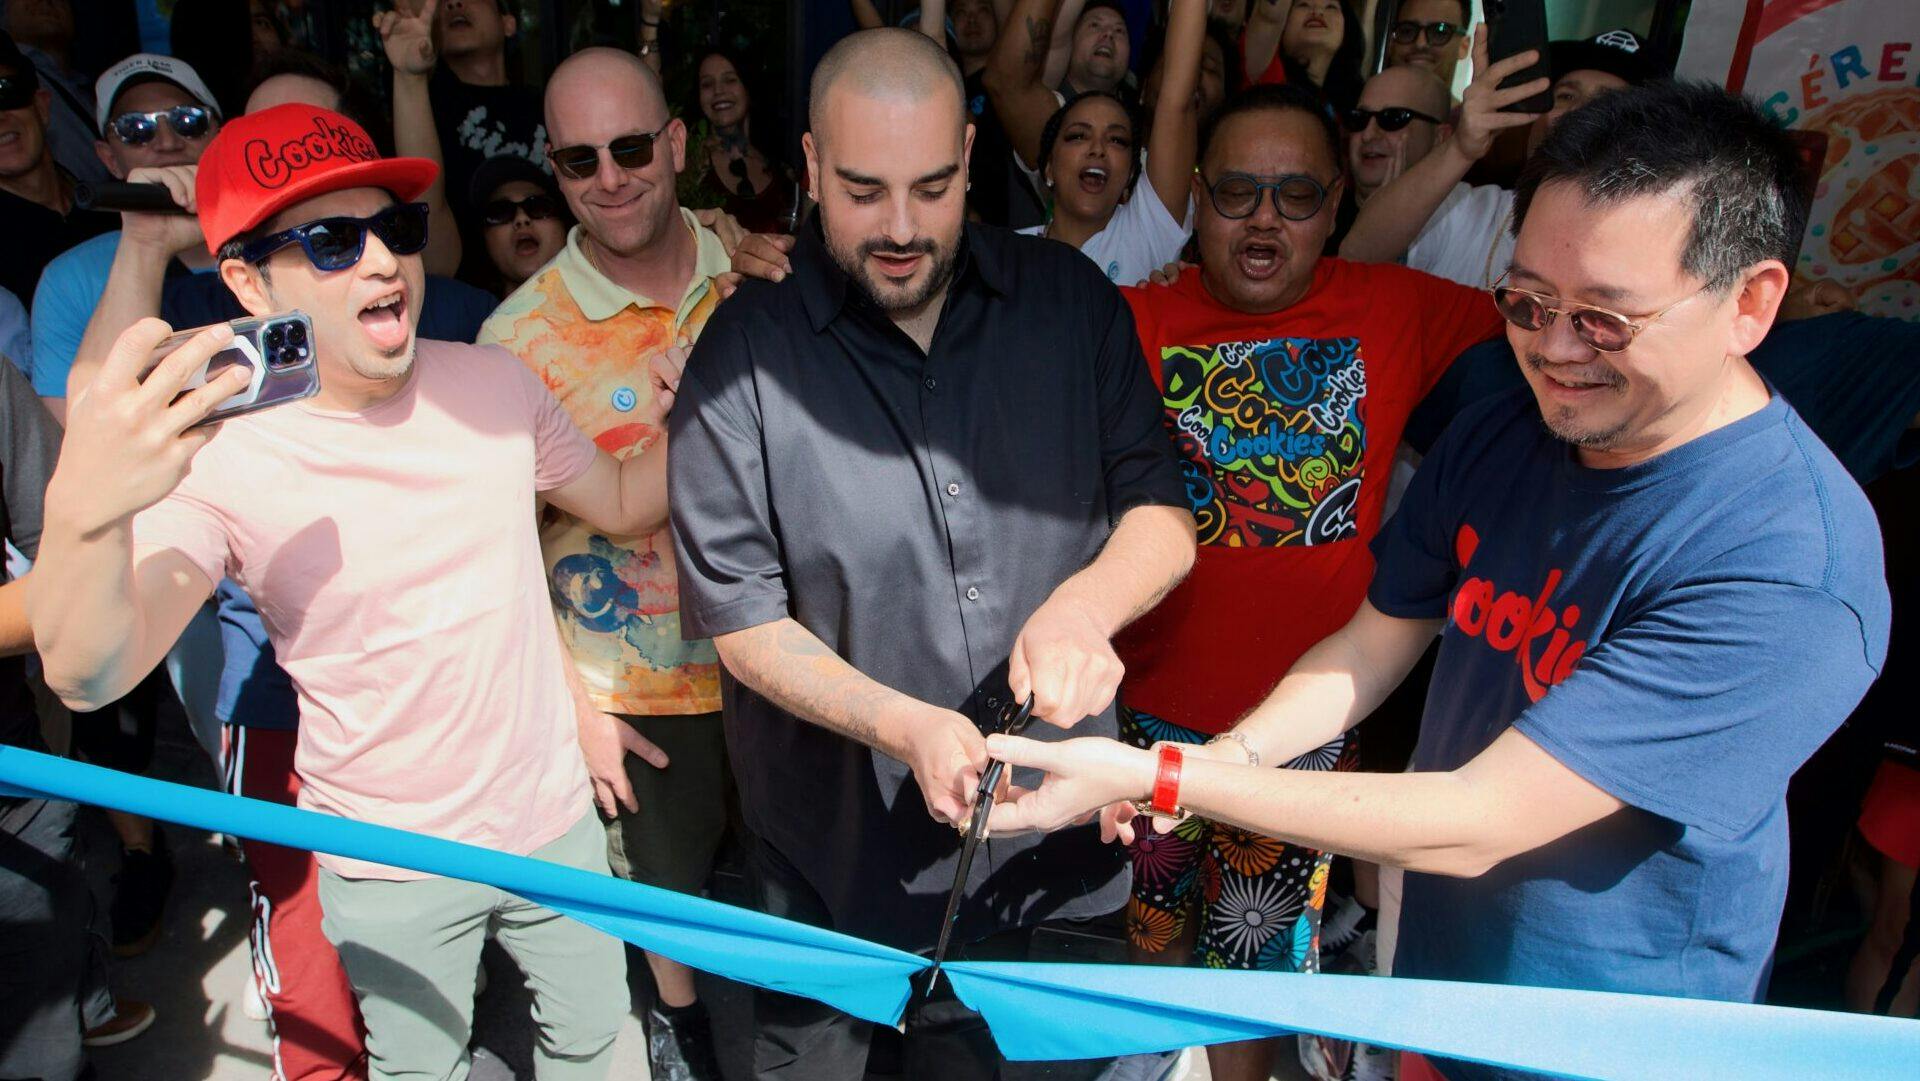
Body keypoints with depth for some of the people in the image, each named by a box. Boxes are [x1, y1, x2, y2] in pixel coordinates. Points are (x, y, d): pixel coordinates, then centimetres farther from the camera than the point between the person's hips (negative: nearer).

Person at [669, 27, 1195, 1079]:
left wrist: (1086, 603, -22)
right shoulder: (744, 354, -13)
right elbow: (741, 617, -10)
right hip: (837, 850, -1)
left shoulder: (1071, 301, -4)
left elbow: (1163, 509, -1)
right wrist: (903, 725, -24)